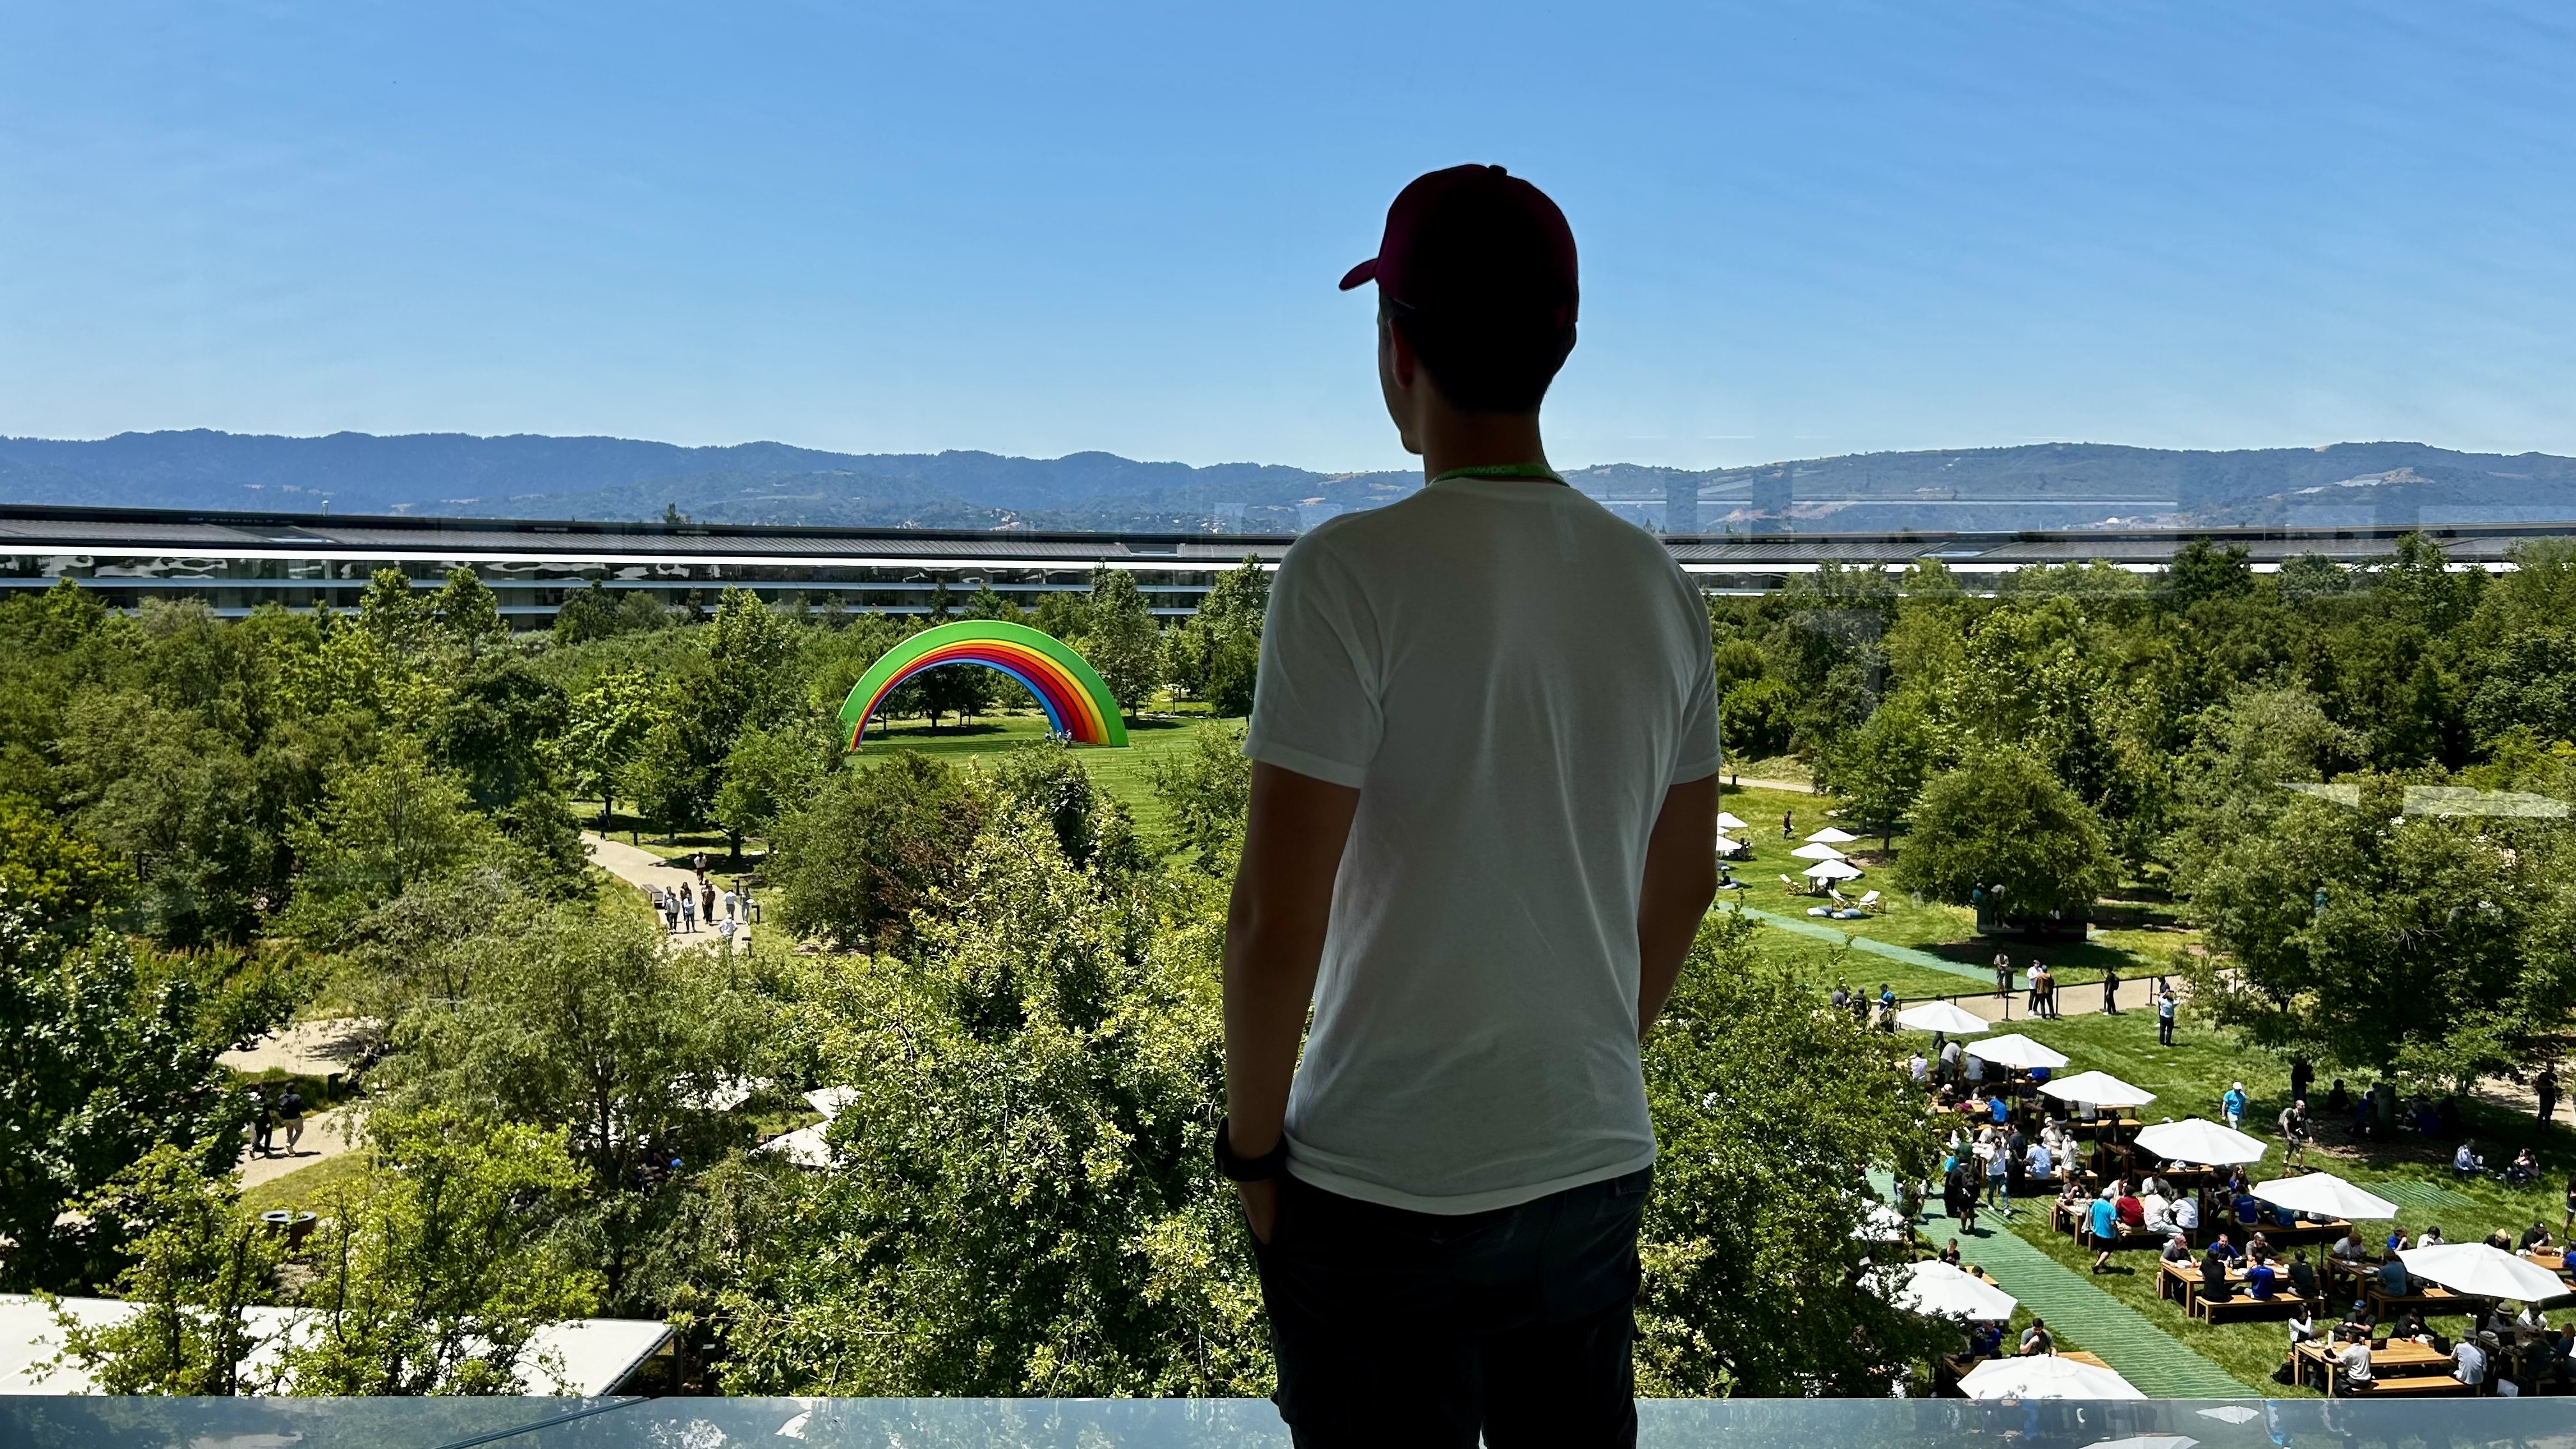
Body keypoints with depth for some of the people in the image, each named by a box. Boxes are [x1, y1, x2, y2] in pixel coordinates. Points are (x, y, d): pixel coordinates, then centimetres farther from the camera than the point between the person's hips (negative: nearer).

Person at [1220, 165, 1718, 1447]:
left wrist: (1251, 1147, -4)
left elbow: (1276, 921, -18)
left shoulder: (1354, 571, -17)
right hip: (1601, 1164, 6)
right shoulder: (1656, 584, 2)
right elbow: (1682, 888, 11)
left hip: (1389, 1196, -5)